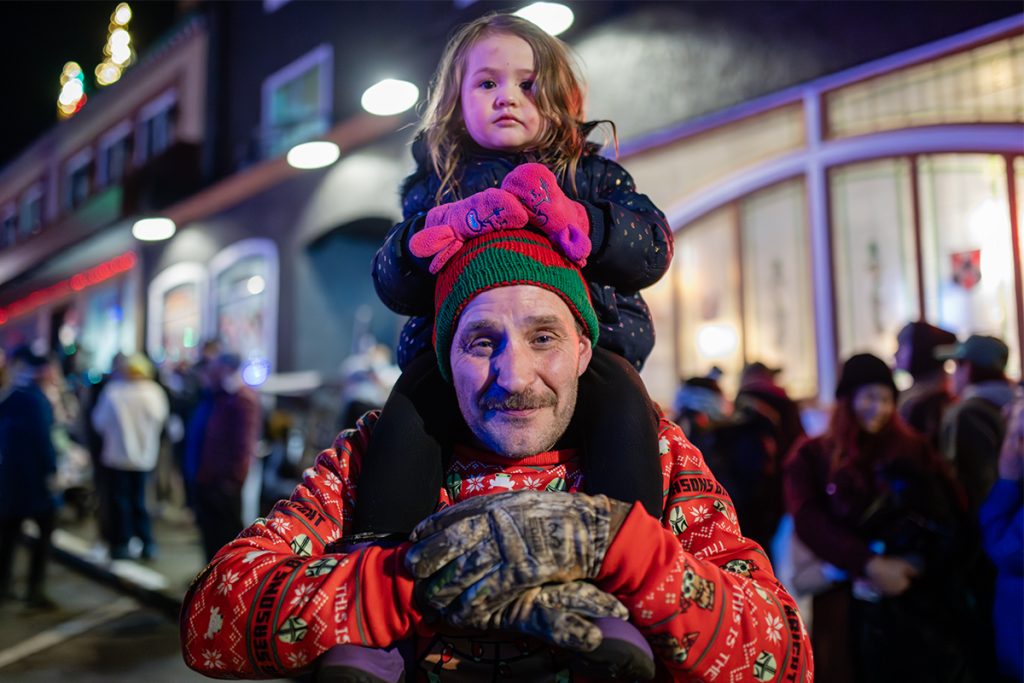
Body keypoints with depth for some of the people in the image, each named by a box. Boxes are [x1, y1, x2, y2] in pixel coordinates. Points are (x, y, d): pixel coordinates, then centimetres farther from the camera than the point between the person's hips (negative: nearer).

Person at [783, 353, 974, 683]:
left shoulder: (913, 450, 9)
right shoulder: (811, 455, 3)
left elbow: (951, 515, 1)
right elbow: (808, 521, -10)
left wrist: (917, 562, -13)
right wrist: (869, 564, -19)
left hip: (917, 598, 1)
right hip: (847, 603, -1)